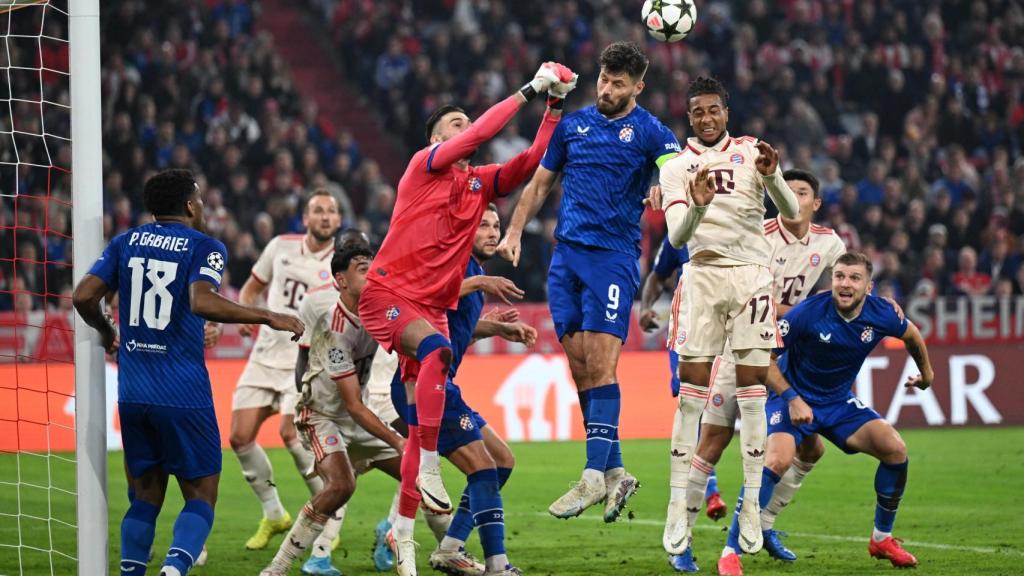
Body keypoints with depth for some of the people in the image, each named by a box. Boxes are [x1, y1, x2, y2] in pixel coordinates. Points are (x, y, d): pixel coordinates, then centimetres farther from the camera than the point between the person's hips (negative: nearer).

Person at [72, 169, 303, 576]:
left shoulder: (125, 243, 10)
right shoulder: (204, 247, -4)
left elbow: (83, 297, 3)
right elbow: (202, 302, -22)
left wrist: (107, 334, 22)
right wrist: (269, 318, -17)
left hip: (132, 392, 5)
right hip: (183, 394, -5)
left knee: (145, 497, 15)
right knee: (201, 497, 2)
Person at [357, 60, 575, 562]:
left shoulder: (479, 181, 15)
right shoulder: (425, 164, -3)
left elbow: (533, 160, 11)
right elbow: (482, 133, -14)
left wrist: (554, 107, 4)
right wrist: (529, 90, -10)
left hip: (433, 306, 7)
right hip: (388, 292, -7)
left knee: (421, 421, 4)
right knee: (437, 351, -35)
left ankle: (403, 529, 11)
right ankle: (429, 470, -33)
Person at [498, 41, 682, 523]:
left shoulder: (649, 132, -1)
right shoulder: (574, 124, 13)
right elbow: (540, 182, 22)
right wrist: (515, 232, 14)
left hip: (613, 255, -5)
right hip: (566, 255, 5)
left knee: (600, 364, -11)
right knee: (579, 368, 2)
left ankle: (594, 477, -11)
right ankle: (615, 471, 9)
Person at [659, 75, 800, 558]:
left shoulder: (752, 153, 5)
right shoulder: (677, 168, 7)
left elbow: (791, 213, -4)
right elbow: (676, 238, -4)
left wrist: (772, 176, -23)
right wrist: (698, 207, -24)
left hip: (751, 274, 0)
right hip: (702, 276, 0)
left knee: (752, 386, -2)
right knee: (691, 388, -4)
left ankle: (751, 507, 1)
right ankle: (677, 508, -3)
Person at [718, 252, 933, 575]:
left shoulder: (881, 315, -12)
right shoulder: (809, 313, -25)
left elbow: (911, 335, 13)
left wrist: (926, 373, 28)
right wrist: (792, 398, -25)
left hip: (839, 402, 5)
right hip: (792, 397, -5)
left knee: (895, 449, -10)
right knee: (777, 460, -29)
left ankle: (882, 539, 12)